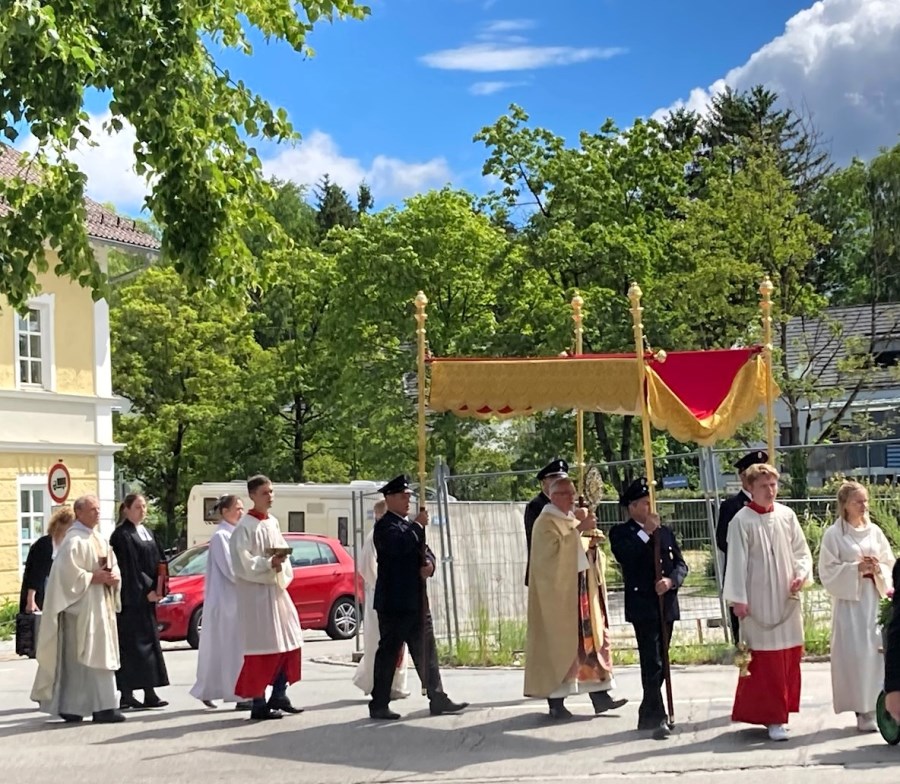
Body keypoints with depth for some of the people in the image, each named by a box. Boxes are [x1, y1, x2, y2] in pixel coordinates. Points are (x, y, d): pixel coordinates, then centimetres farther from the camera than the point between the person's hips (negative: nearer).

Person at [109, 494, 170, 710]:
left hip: (147, 597, 8)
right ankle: (126, 695, -6)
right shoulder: (122, 535, -9)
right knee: (132, 643, -8)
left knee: (149, 641, 8)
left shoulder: (148, 533, 16)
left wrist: (158, 588, 0)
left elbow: (158, 562, 15)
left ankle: (149, 693, 12)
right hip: (131, 599, -8)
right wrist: (146, 591, -16)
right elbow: (129, 567, -15)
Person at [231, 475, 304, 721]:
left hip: (277, 590, 8)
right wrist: (269, 563, -24)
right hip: (256, 592, -8)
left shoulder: (273, 523, 13)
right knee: (261, 646, -7)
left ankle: (278, 696, 21)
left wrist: (282, 565, -3)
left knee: (287, 642, 10)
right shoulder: (245, 527, -10)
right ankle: (258, 705, -1)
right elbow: (243, 562, -15)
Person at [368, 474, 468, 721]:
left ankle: (437, 699, 14)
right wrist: (418, 525, -19)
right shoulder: (385, 526, -9)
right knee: (389, 653, -3)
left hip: (416, 601, 9)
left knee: (426, 652, 10)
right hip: (394, 601, -9)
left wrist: (429, 564, -2)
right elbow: (398, 546, -28)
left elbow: (424, 550, 20)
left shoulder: (409, 525, 19)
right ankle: (379, 705, 3)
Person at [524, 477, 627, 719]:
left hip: (583, 589, 8)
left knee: (592, 639, 5)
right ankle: (556, 702, -2)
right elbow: (554, 549, -25)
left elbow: (586, 551, 21)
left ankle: (599, 696, 6)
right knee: (559, 643, -6)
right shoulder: (546, 523, -8)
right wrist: (579, 529, -27)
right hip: (558, 592, -8)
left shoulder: (574, 519, 17)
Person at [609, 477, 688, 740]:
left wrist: (671, 580, -9)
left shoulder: (665, 531, 16)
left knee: (659, 663, 11)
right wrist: (646, 532, -16)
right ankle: (658, 718, -10)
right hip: (642, 606, -6)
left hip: (667, 605, 6)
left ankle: (647, 715, 21)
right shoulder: (620, 532, 0)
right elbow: (625, 558, -20)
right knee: (652, 664, -11)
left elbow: (681, 564, 11)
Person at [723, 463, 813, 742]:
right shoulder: (742, 521, -7)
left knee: (789, 657, 9)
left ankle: (779, 711, 23)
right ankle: (773, 718, 0)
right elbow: (736, 562, -8)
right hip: (758, 602, -5)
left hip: (787, 599, 5)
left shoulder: (787, 516, 5)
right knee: (766, 660, -4)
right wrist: (738, 599, -11)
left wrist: (802, 574, -8)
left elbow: (802, 551, 10)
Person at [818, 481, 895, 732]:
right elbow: (828, 571, -6)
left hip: (875, 600, 4)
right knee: (855, 655, -7)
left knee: (879, 652, 1)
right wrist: (856, 568, -16)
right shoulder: (834, 535, -3)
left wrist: (878, 569, -7)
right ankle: (862, 711, -1)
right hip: (849, 601, -4)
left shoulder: (874, 531, 9)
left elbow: (890, 563, 14)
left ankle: (878, 706, 10)